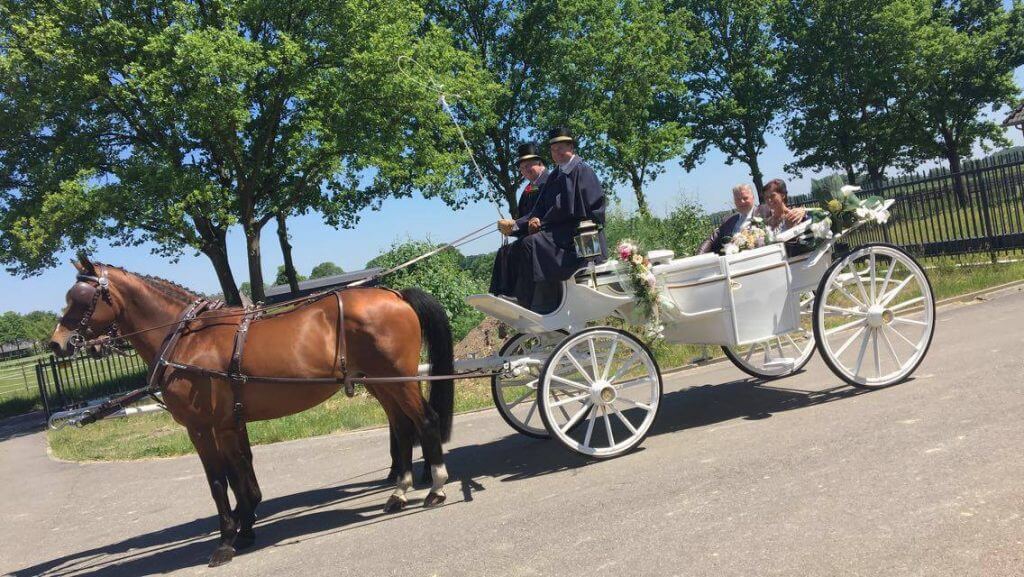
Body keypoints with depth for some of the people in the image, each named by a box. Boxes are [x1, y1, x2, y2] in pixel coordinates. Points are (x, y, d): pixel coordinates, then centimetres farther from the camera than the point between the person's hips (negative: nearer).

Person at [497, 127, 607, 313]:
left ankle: (540, 308, -25)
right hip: (559, 231, 8)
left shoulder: (582, 171, -4)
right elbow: (540, 210, 12)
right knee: (510, 250, -6)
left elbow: (569, 207, -14)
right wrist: (516, 224, -3)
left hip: (579, 234, -8)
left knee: (530, 244, -27)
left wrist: (542, 222, -10)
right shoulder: (555, 176, 19)